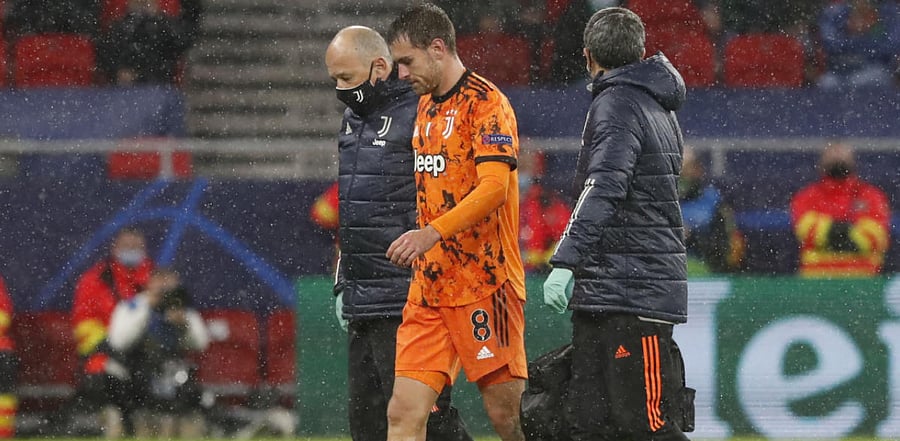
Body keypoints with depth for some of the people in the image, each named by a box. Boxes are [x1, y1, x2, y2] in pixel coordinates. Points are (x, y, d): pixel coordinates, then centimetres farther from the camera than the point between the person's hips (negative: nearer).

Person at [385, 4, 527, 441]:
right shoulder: (426, 106, 18)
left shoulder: (486, 103, -9)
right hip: (429, 287, 8)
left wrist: (432, 233, -30)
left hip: (484, 285, -8)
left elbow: (494, 186, -20)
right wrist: (422, 253, 17)